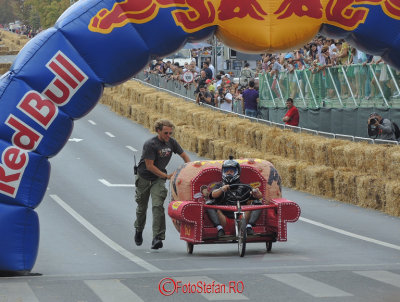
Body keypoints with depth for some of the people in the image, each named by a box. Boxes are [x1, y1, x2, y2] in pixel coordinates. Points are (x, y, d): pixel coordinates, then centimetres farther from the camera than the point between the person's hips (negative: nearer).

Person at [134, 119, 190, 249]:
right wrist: (166, 176, -22)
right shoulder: (150, 144, -22)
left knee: (158, 206, -16)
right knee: (142, 207, 11)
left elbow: (184, 156, 8)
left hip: (158, 179, 2)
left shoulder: (171, 142, -6)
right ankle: (139, 230, 39)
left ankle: (157, 237, -22)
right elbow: (149, 166, -23)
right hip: (144, 178, -2)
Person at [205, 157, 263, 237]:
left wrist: (256, 192, -17)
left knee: (257, 203, -12)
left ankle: (249, 227, -30)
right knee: (209, 203, -19)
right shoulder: (219, 185, 19)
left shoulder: (243, 187, 20)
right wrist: (221, 189, -27)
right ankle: (220, 228, -34)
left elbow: (260, 196, 8)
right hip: (224, 218, -1)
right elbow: (214, 194, -5)